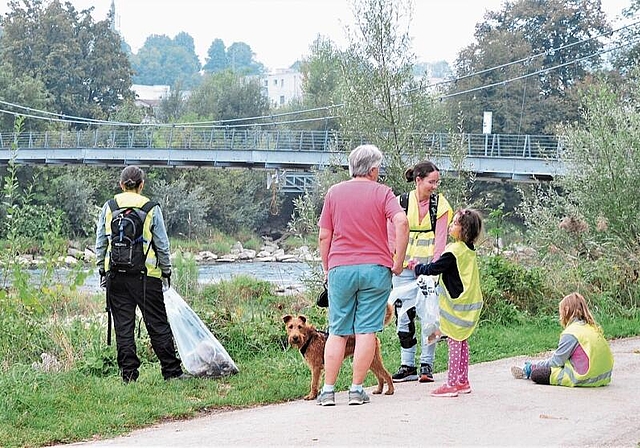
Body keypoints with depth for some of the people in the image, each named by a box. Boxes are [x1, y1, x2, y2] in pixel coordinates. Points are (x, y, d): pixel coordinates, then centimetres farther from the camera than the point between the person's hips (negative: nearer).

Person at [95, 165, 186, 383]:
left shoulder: (109, 207, 5)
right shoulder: (151, 208, -2)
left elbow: (101, 242, 9)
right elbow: (162, 244, 1)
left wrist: (101, 268, 17)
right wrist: (166, 270, 11)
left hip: (116, 275, 2)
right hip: (146, 275, -2)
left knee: (123, 326, 5)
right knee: (158, 324, 3)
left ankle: (129, 373, 4)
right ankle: (172, 371, 5)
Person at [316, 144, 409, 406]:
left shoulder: (334, 192, 8)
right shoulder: (381, 192, 0)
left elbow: (324, 236, 6)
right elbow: (401, 222, -16)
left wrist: (326, 268, 16)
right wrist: (398, 262, -8)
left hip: (340, 268, 2)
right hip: (375, 268, -2)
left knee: (337, 332, 7)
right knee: (366, 331, 2)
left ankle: (328, 391, 4)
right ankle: (356, 390, 1)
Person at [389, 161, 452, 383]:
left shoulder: (440, 204, 0)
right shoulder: (401, 202, 0)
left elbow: (440, 239, -3)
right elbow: (392, 236, 2)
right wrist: (407, 261, -10)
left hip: (429, 267, -1)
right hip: (405, 267, 1)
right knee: (404, 315, 3)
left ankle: (427, 365, 4)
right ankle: (407, 365, 10)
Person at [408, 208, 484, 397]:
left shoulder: (454, 252, -19)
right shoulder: (469, 250, 9)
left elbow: (434, 268, -13)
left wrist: (417, 267, 4)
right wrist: (421, 267, 18)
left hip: (456, 304, -9)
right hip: (468, 303, 9)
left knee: (454, 343, -5)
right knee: (461, 342, 15)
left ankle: (452, 384, -2)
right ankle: (462, 381, 21)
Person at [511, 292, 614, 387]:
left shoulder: (571, 333, -13)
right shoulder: (593, 328, 11)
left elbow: (556, 361, -6)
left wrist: (534, 365, 12)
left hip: (582, 379, -8)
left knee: (536, 374, 4)